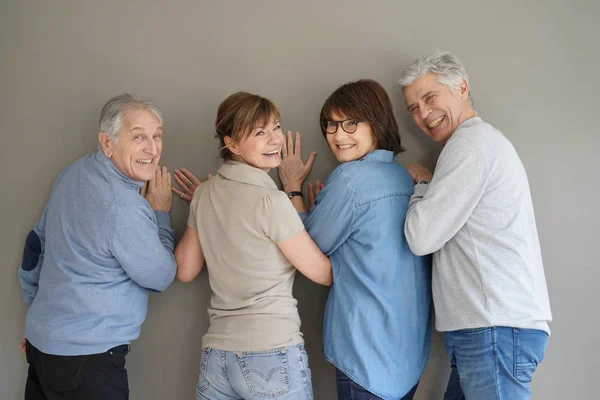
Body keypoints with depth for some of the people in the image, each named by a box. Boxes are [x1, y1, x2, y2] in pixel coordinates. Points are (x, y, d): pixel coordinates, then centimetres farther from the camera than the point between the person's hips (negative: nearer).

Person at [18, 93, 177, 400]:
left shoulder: (73, 173, 0)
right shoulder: (125, 208, -26)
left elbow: (36, 245, 10)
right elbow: (160, 278, -13)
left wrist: (37, 307, 21)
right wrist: (160, 212, -4)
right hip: (85, 356, -8)